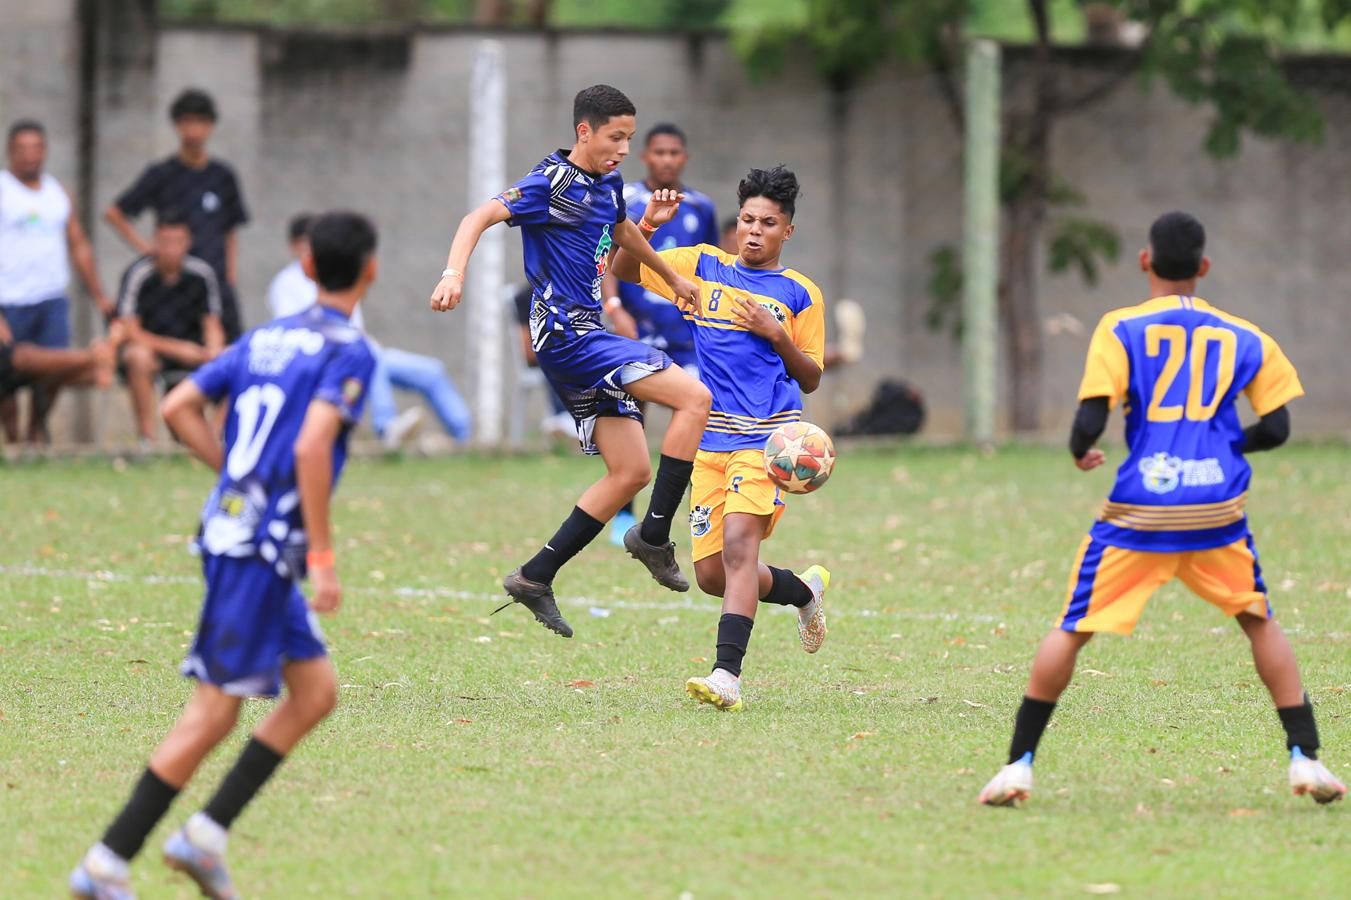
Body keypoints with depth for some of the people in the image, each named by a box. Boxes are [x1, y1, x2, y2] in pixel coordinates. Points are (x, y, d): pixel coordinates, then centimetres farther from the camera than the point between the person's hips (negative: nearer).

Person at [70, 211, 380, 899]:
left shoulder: (266, 339, 15)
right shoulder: (350, 352, -9)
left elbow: (179, 408, 13)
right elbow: (313, 447, -22)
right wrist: (322, 555, -19)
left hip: (232, 526, 8)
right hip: (264, 548, -8)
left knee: (316, 691, 14)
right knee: (214, 712, -5)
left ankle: (205, 834, 9)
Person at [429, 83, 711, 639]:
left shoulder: (608, 184, 15)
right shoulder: (553, 183, -11)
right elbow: (482, 217, -19)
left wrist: (672, 278, 49)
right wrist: (454, 273, -36)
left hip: (586, 334, 9)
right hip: (564, 329, -9)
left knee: (632, 472, 6)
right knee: (694, 398, -18)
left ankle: (535, 578, 7)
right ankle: (654, 535, -12)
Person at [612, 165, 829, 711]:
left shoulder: (799, 294, 5)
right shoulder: (703, 267, 12)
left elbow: (811, 379, 7)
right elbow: (624, 269, 11)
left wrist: (776, 334, -9)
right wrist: (648, 224, -6)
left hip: (766, 438, -4)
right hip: (711, 439, 4)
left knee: (739, 539, -26)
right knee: (712, 575, 4)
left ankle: (727, 675, -33)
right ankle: (805, 590, 33)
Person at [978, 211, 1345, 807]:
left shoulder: (1121, 330, 1)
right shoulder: (1244, 338, 9)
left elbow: (1090, 419, -7)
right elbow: (1276, 428, 9)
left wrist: (1080, 452, 15)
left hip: (1139, 512, -2)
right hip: (1219, 508, 2)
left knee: (1070, 630, 9)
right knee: (1259, 621, 20)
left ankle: (1019, 765, 4)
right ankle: (1305, 758, 11)